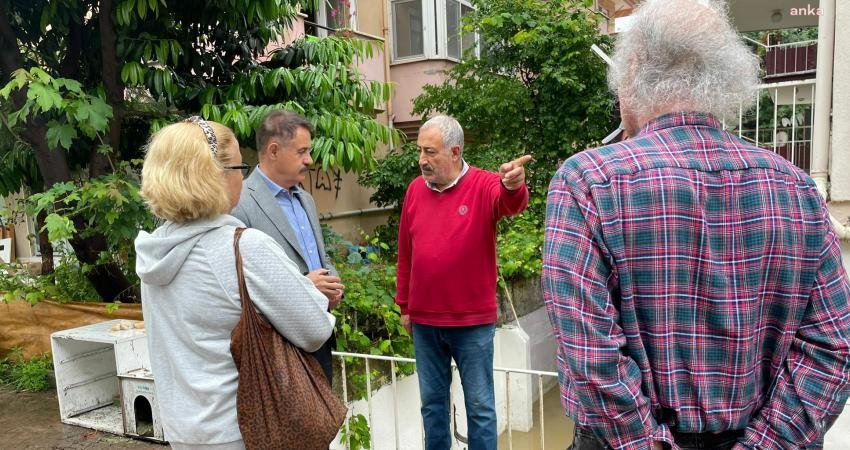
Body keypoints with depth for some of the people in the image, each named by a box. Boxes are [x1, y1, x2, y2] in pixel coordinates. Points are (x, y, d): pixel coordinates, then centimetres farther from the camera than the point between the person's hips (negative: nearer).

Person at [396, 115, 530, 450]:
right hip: (424, 321, 4)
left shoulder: (483, 185, -9)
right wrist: (404, 305, 13)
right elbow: (405, 253, 9)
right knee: (432, 402, 17)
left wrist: (513, 187, -56)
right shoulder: (415, 189, 3)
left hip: (472, 321, -4)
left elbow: (509, 203, -33)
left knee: (480, 406, 9)